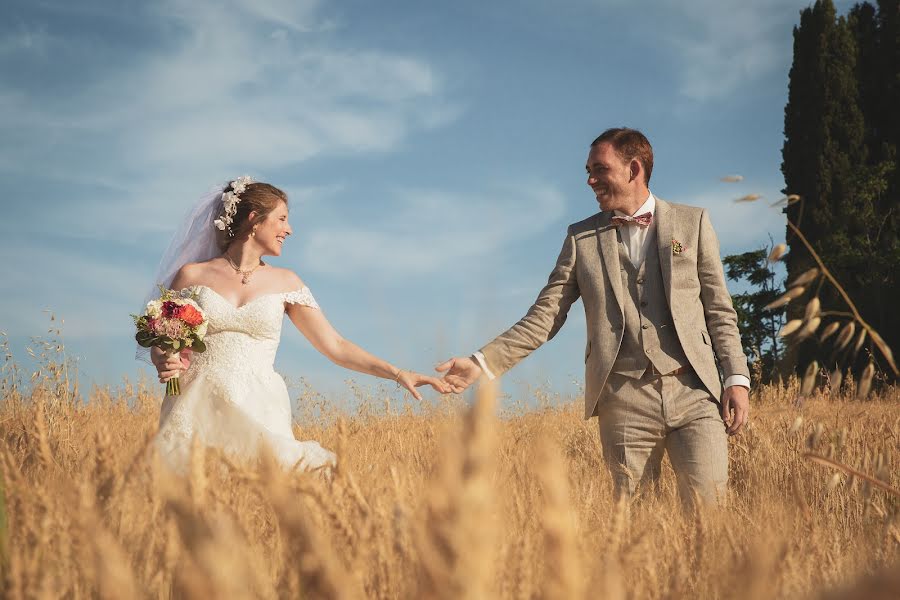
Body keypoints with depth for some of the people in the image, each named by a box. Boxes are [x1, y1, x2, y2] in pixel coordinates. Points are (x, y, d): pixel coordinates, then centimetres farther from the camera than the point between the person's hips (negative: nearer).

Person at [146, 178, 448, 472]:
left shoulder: (285, 282, 12)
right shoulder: (192, 275, 7)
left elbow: (335, 346, 10)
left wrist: (397, 373, 0)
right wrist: (164, 363, -9)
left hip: (259, 413, 2)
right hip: (199, 410, -1)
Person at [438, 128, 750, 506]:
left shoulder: (693, 223, 10)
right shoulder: (582, 238, 12)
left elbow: (719, 311, 11)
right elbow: (544, 318, 7)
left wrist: (737, 377, 0)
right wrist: (483, 363, -5)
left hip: (693, 393, -1)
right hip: (624, 403, 1)